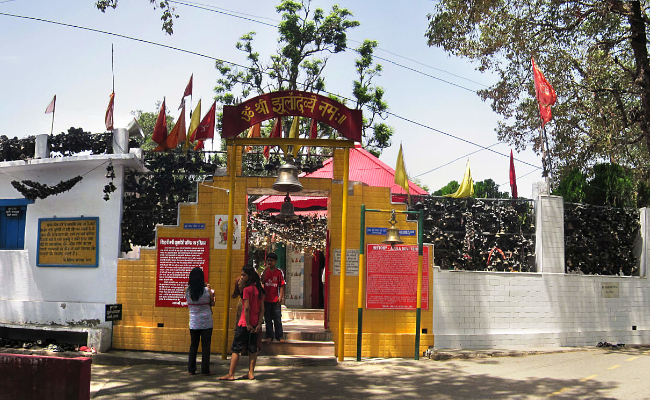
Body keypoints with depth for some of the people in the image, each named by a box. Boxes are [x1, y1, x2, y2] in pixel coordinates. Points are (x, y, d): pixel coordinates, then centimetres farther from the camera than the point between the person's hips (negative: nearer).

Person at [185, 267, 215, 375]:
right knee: (206, 345, 5)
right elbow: (212, 304, -1)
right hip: (206, 322, -2)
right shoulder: (207, 291, -12)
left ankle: (191, 369, 14)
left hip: (193, 322, 2)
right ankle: (205, 370, 6)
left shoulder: (187, 290, -6)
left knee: (193, 345, 12)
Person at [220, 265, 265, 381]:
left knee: (236, 348, 0)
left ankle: (231, 374, 2)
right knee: (252, 348, 11)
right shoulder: (259, 289, 8)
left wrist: (247, 324, -15)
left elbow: (247, 308, -19)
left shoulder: (247, 290, -14)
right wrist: (259, 324, 1)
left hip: (245, 323, -7)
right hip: (256, 323, 7)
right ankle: (251, 373, 13)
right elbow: (262, 309, 5)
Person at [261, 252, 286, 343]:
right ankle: (269, 336, 15)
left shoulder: (279, 272, 0)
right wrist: (266, 269, -16)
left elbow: (282, 286, -1)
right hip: (266, 299, 3)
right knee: (268, 319, 8)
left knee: (278, 319, 0)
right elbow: (261, 281, -11)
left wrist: (280, 297, -10)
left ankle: (280, 336, 7)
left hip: (276, 300, -3)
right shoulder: (265, 272, 7)